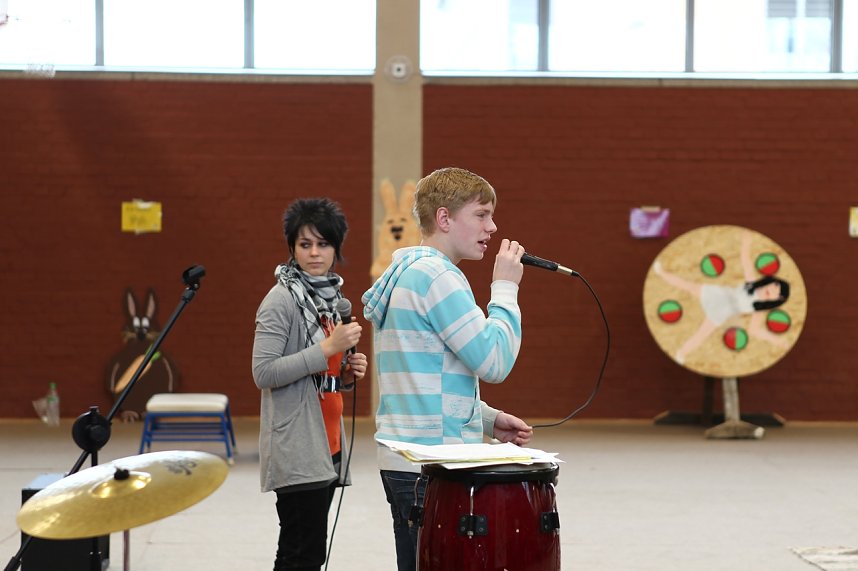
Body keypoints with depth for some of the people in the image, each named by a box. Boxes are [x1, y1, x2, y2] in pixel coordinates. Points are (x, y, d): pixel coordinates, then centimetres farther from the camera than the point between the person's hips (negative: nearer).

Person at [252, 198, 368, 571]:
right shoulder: (281, 300, -10)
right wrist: (328, 348, -21)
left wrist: (347, 374, 3)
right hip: (296, 452, -8)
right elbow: (263, 374, -18)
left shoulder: (331, 297, 15)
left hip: (327, 445, 8)